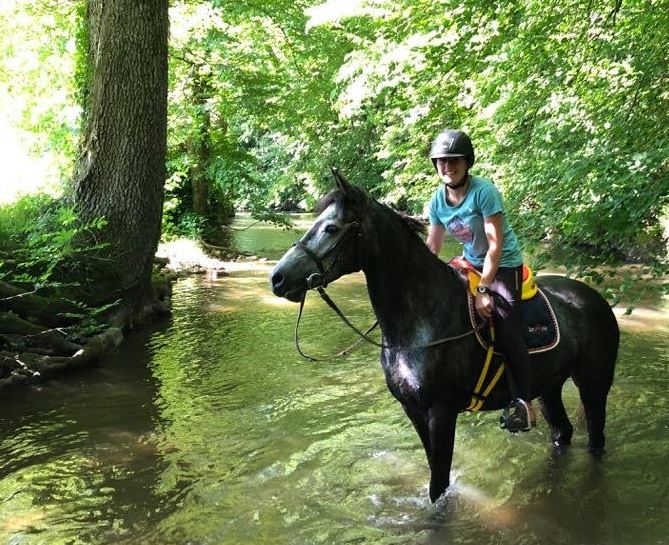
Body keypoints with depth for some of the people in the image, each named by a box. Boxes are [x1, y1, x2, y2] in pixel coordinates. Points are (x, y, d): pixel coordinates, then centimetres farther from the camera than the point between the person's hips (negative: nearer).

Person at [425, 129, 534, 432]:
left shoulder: (484, 191, -22)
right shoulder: (438, 200, -3)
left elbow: (495, 245, -23)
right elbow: (432, 247, 6)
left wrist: (484, 289, -26)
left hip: (504, 265, -7)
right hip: (471, 263, 7)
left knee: (506, 332, -19)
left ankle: (523, 401, -8)